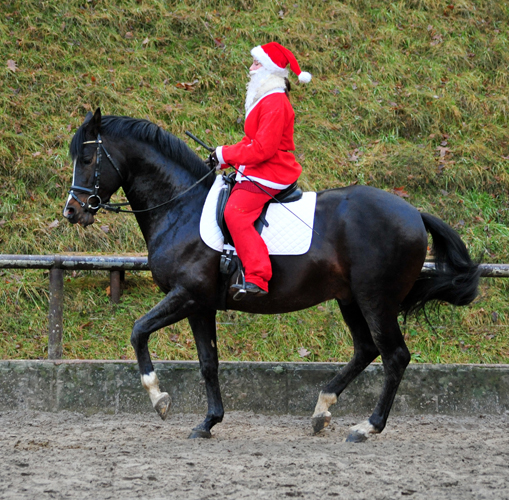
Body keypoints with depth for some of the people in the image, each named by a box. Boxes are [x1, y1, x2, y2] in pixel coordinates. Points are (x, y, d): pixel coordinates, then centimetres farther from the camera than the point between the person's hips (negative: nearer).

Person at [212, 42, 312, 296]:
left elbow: (262, 149, -23)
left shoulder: (275, 103, -18)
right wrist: (224, 157, 9)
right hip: (255, 171, 12)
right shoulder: (264, 99, 18)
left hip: (270, 174, -12)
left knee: (235, 212, -29)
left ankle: (257, 278, -37)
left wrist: (225, 154, -15)